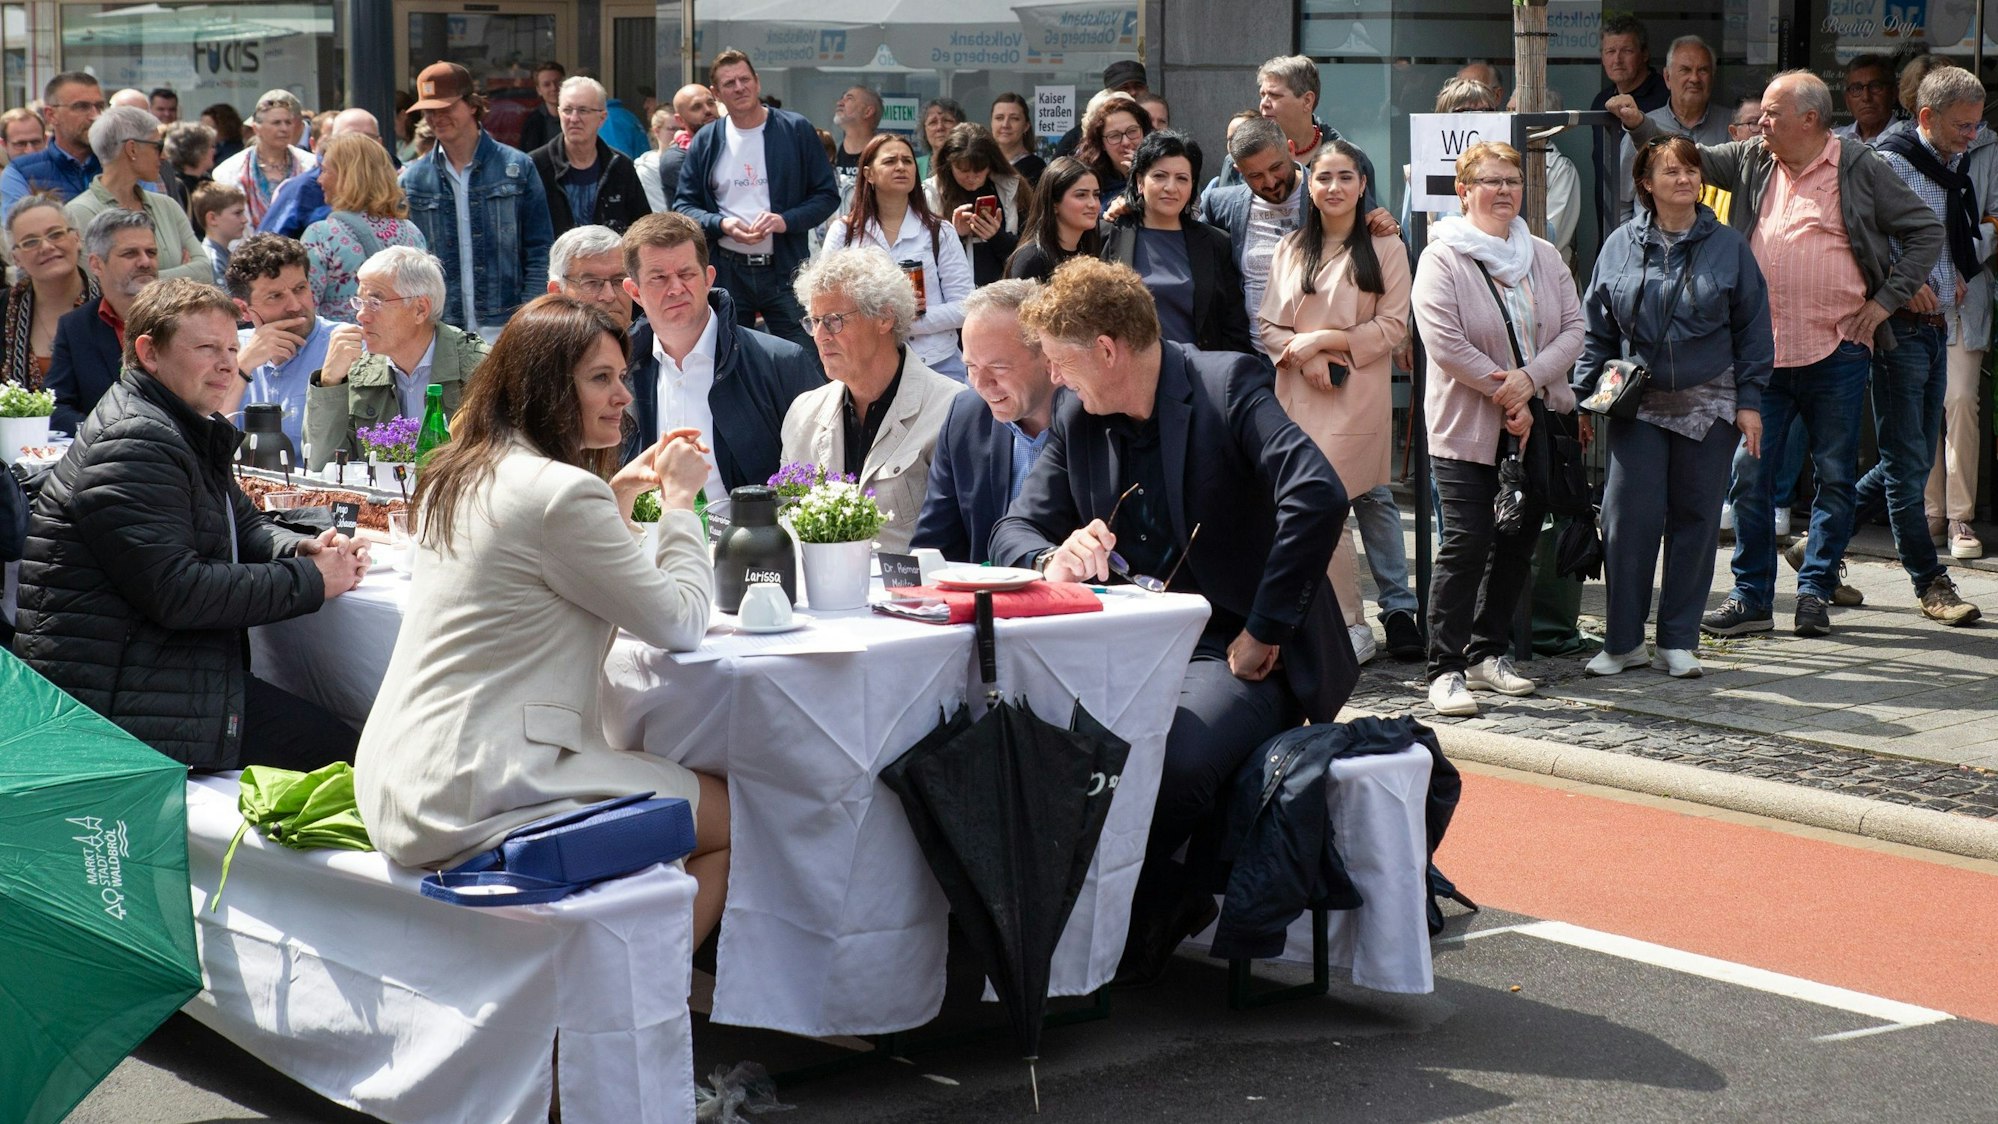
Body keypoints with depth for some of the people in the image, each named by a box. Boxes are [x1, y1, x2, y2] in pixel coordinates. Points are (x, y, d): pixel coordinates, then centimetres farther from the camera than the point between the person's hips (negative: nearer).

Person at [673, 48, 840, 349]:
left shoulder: (796, 131, 1)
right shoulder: (706, 142, 8)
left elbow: (827, 195, 2)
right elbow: (684, 204, 9)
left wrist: (786, 220, -15)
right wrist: (722, 224, -11)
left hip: (785, 270, -2)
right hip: (726, 272, 2)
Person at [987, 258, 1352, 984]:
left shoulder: (1227, 386, -11)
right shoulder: (1078, 420, 10)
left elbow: (1318, 497, -25)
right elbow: (1013, 530, 9)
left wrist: (1263, 634, -22)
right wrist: (1053, 560, -16)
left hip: (1238, 654, -6)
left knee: (1173, 763, -35)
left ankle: (1142, 902, -3)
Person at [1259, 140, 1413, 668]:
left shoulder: (1385, 248, 2)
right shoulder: (1290, 249, 14)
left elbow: (1393, 326, -4)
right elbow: (1268, 326, 10)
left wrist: (1324, 338, -11)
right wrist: (1308, 359, -9)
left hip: (1357, 397, -4)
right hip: (1297, 396, 4)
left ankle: (1353, 629, 1)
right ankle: (1352, 625, 10)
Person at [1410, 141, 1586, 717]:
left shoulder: (1544, 256, 11)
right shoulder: (1442, 259, -7)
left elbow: (1573, 328, 4)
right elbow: (1446, 344, -15)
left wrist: (1529, 378, -14)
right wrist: (1505, 396, -14)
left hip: (1537, 422, 6)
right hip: (1467, 427, -6)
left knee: (1518, 541, 10)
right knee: (1466, 542, -11)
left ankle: (1487, 652, 23)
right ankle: (1447, 669, -6)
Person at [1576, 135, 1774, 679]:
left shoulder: (1728, 246, 3)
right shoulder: (1622, 246, 4)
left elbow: (1753, 329, 5)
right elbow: (1596, 329, 9)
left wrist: (1749, 400, -1)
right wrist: (1582, 395, 4)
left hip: (1708, 404, 0)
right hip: (1638, 405, 0)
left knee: (1695, 521, 4)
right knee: (1628, 519, -7)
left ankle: (1678, 641, 13)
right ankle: (1623, 642, 3)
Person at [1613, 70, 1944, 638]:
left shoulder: (1860, 169, -3)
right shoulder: (1752, 161, 8)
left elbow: (1926, 231, 1)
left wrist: (1885, 300, -3)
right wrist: (1638, 124, 1)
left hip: (1837, 353, -3)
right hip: (1762, 353, 3)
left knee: (1835, 475, 5)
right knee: (1748, 472, 1)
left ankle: (1815, 591, 17)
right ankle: (1751, 597, 10)